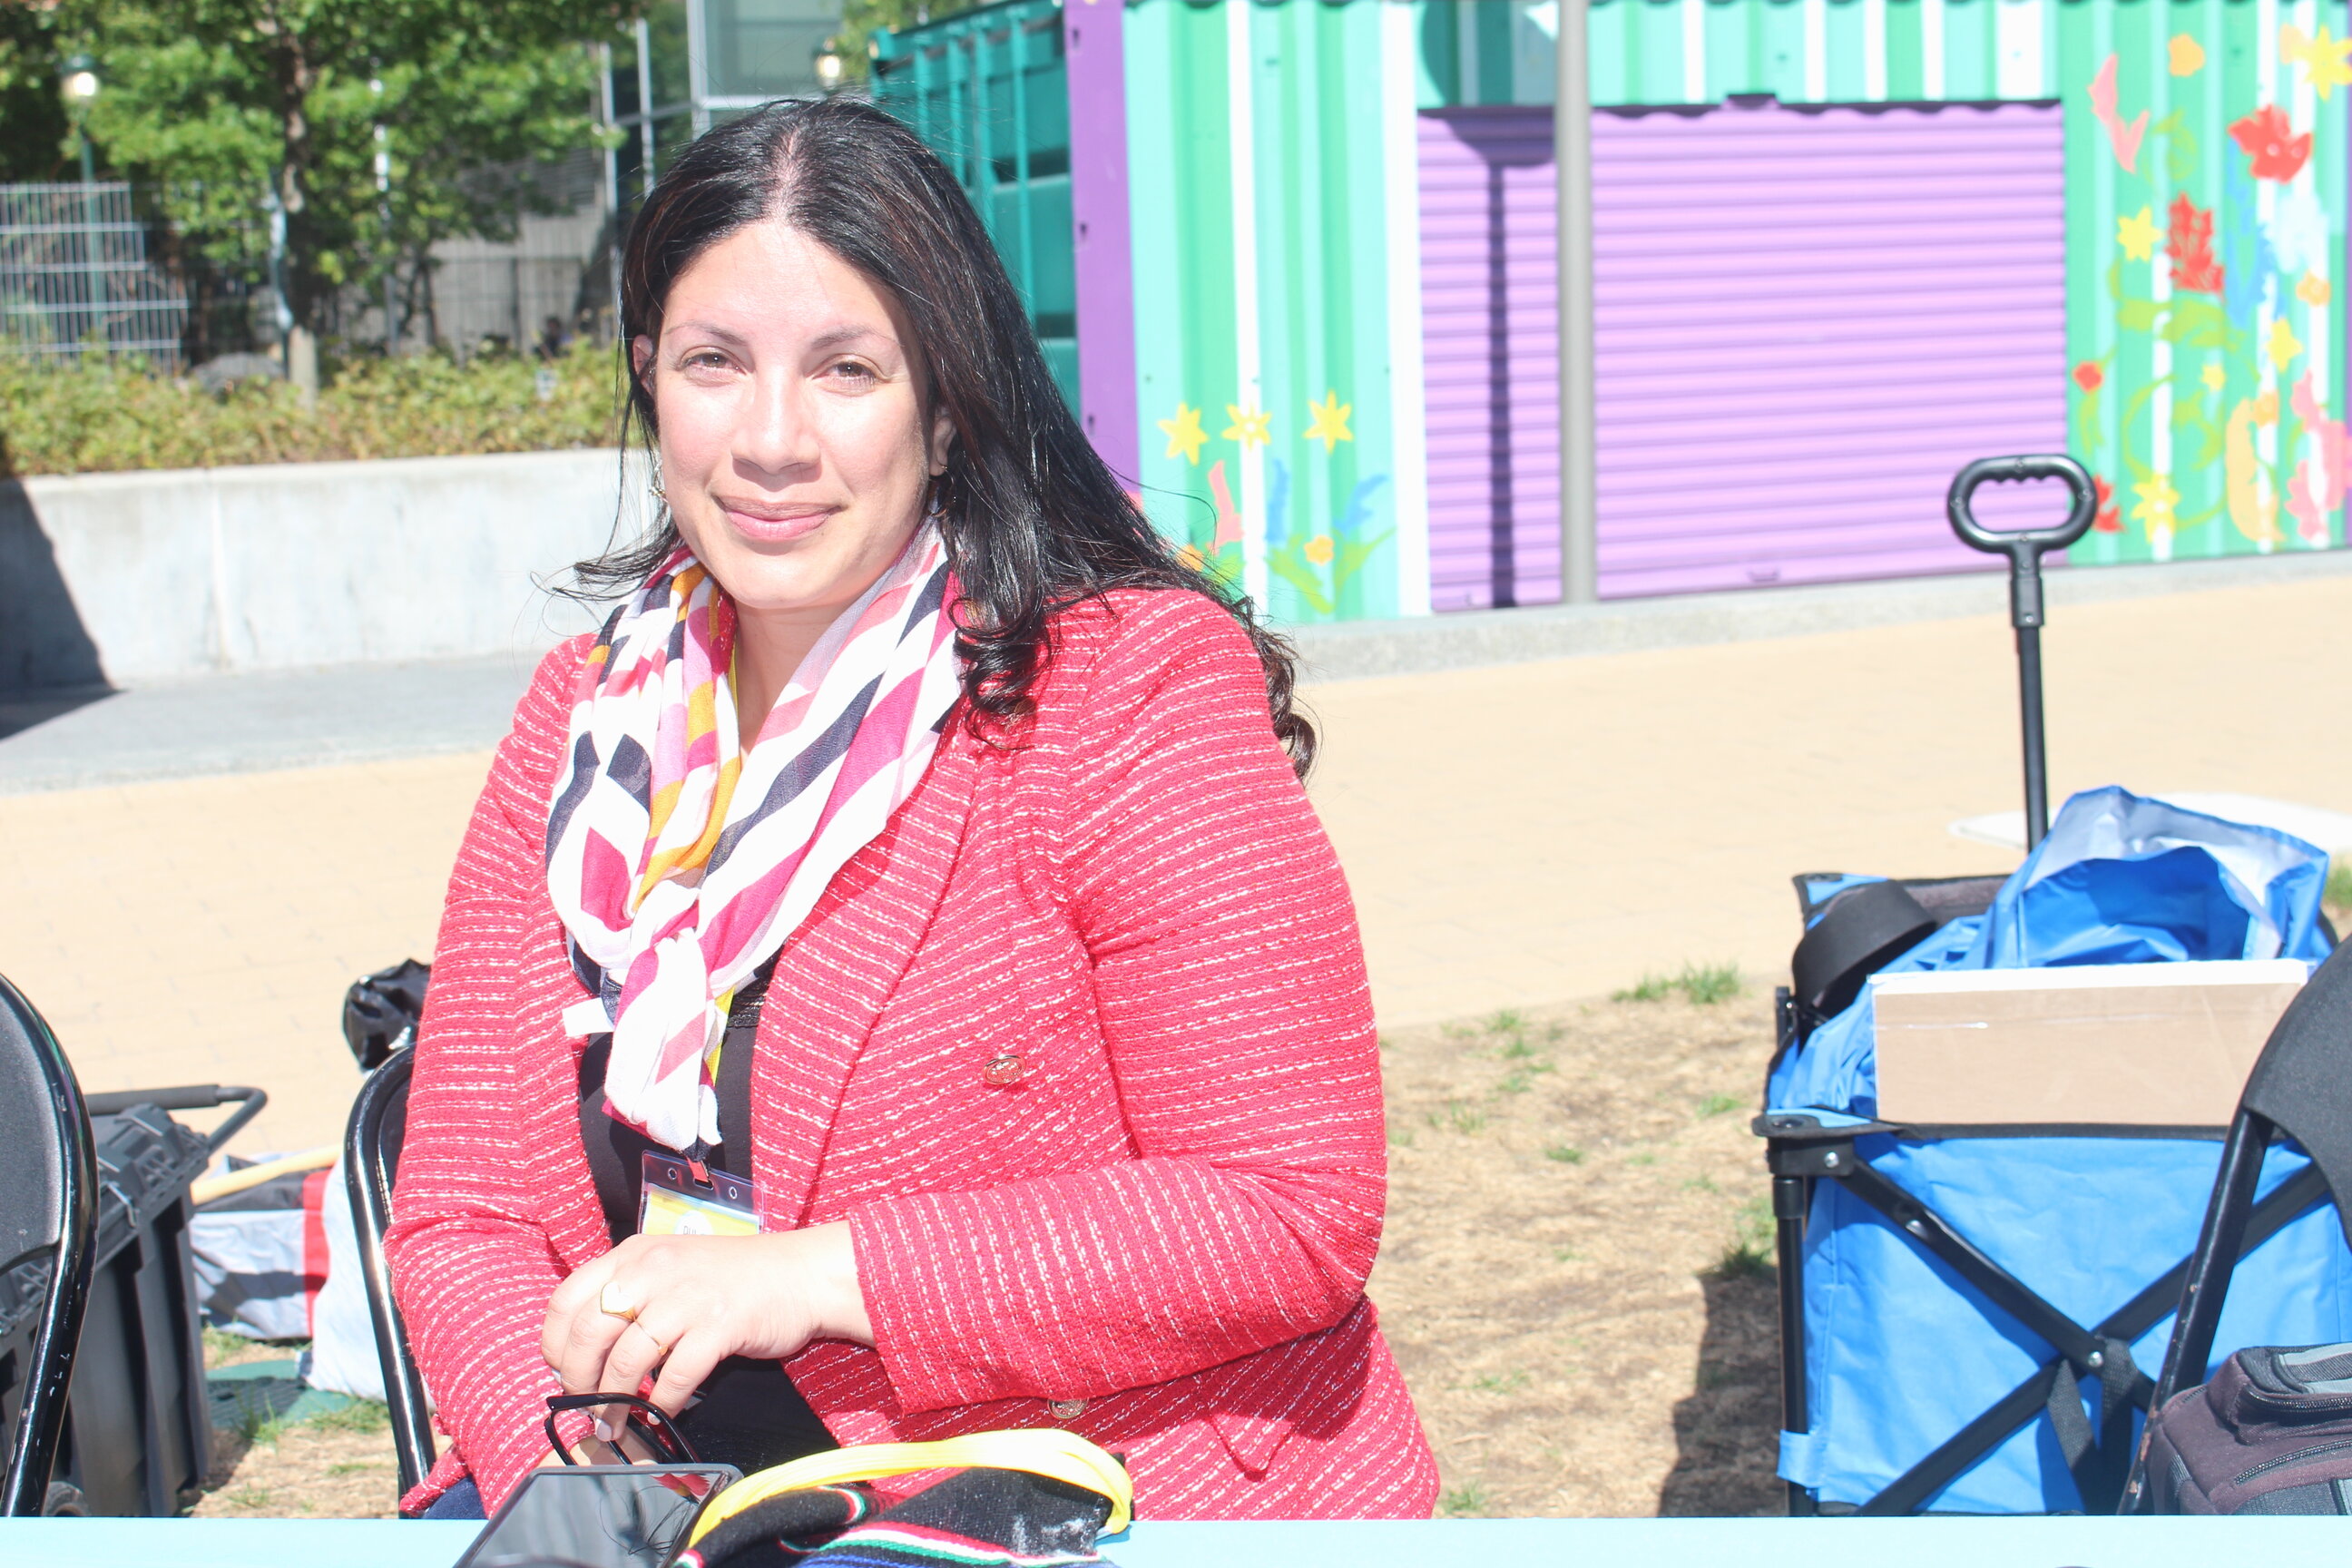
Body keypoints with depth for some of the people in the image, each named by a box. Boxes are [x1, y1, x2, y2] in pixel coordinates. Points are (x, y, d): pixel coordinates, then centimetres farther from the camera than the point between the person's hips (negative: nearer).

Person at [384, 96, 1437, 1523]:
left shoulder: (1139, 693, -9)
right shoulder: (585, 723, 7)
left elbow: (1294, 1215, -15)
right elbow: (466, 1209, 6)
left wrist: (817, 1275, -19)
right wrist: (564, 1456, -14)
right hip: (692, 1496, 4)